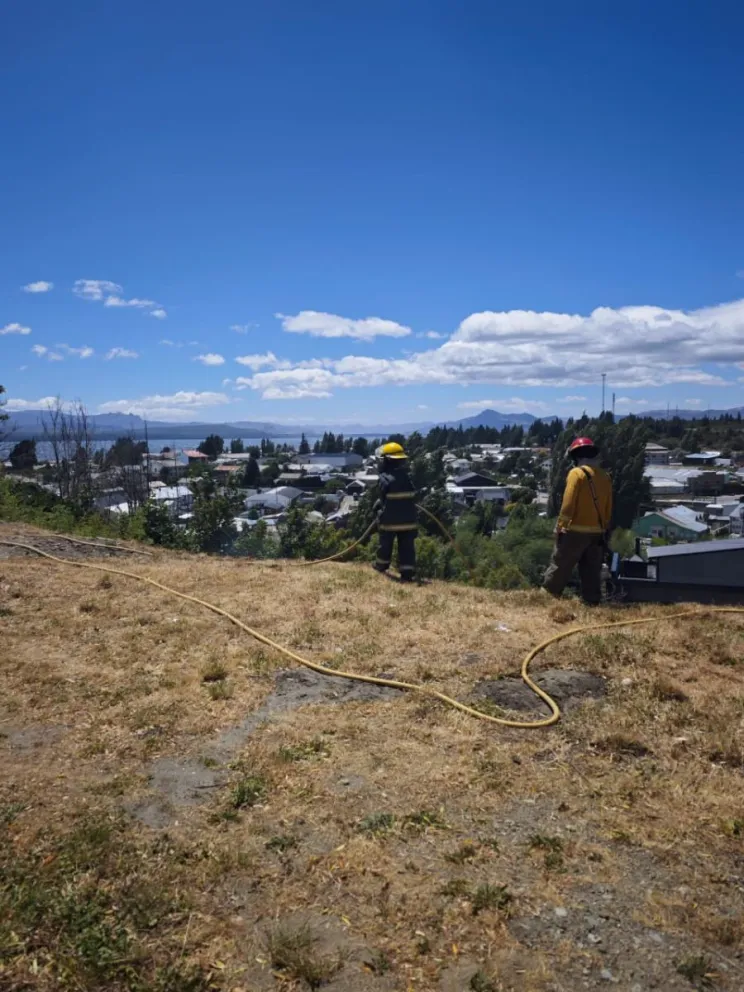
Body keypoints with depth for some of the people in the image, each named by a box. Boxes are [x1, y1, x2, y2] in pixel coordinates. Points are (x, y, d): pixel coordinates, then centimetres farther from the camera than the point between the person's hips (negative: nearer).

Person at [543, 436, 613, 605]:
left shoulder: (577, 473, -10)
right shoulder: (605, 477, 10)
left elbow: (568, 504, -15)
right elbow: (608, 509, 13)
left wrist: (560, 527, -9)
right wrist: (604, 529, 20)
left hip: (576, 530, -6)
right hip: (597, 532, 6)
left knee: (559, 566, 2)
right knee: (591, 571, 11)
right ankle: (593, 603, 12)